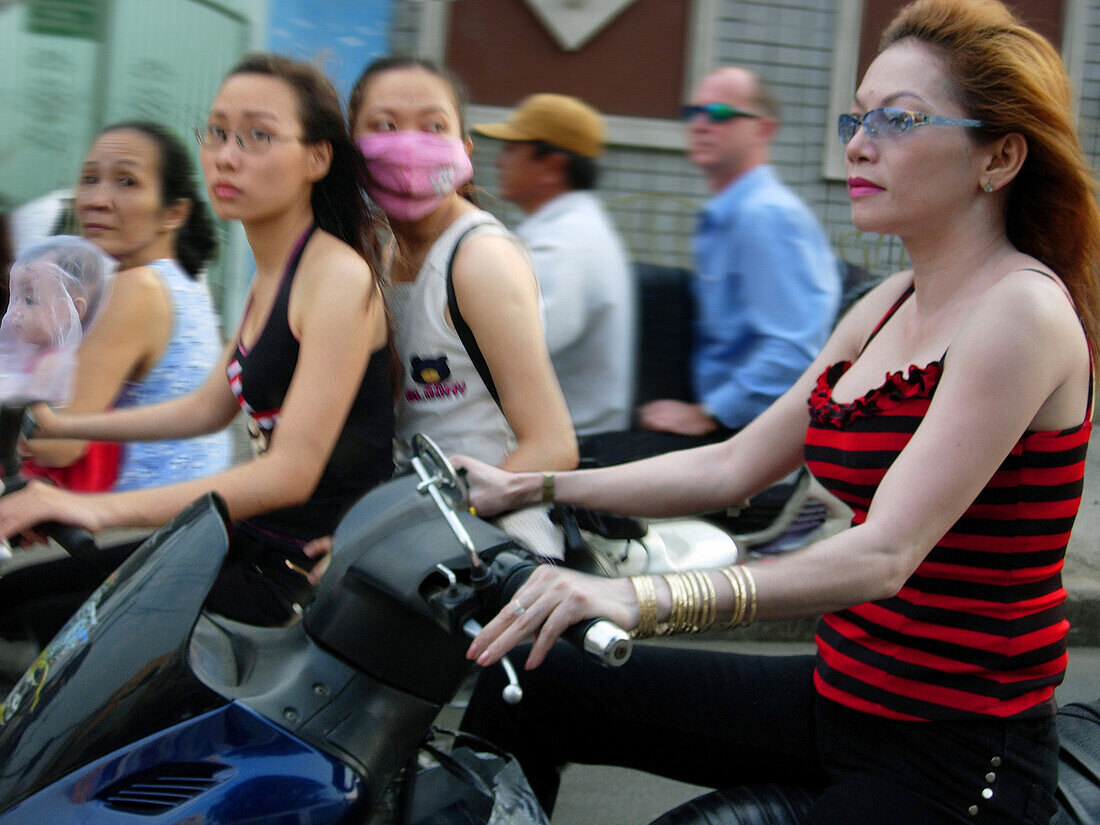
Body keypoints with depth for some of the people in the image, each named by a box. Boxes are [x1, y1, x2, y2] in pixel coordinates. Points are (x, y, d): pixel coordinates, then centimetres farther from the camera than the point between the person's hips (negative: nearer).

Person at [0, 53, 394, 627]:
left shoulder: (340, 277, -18)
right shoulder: (270, 277, 12)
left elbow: (292, 472, -24)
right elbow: (208, 408, 23)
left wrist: (103, 508, -27)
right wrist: (59, 425, 20)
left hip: (309, 570, -9)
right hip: (260, 538, 9)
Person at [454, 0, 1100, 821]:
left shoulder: (1024, 309, -18)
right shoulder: (891, 304, 9)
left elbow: (884, 554, -28)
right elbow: (735, 466, 13)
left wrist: (648, 598, -38)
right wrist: (528, 489, 10)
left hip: (957, 751, -8)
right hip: (842, 690, 9)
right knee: (527, 684, 7)